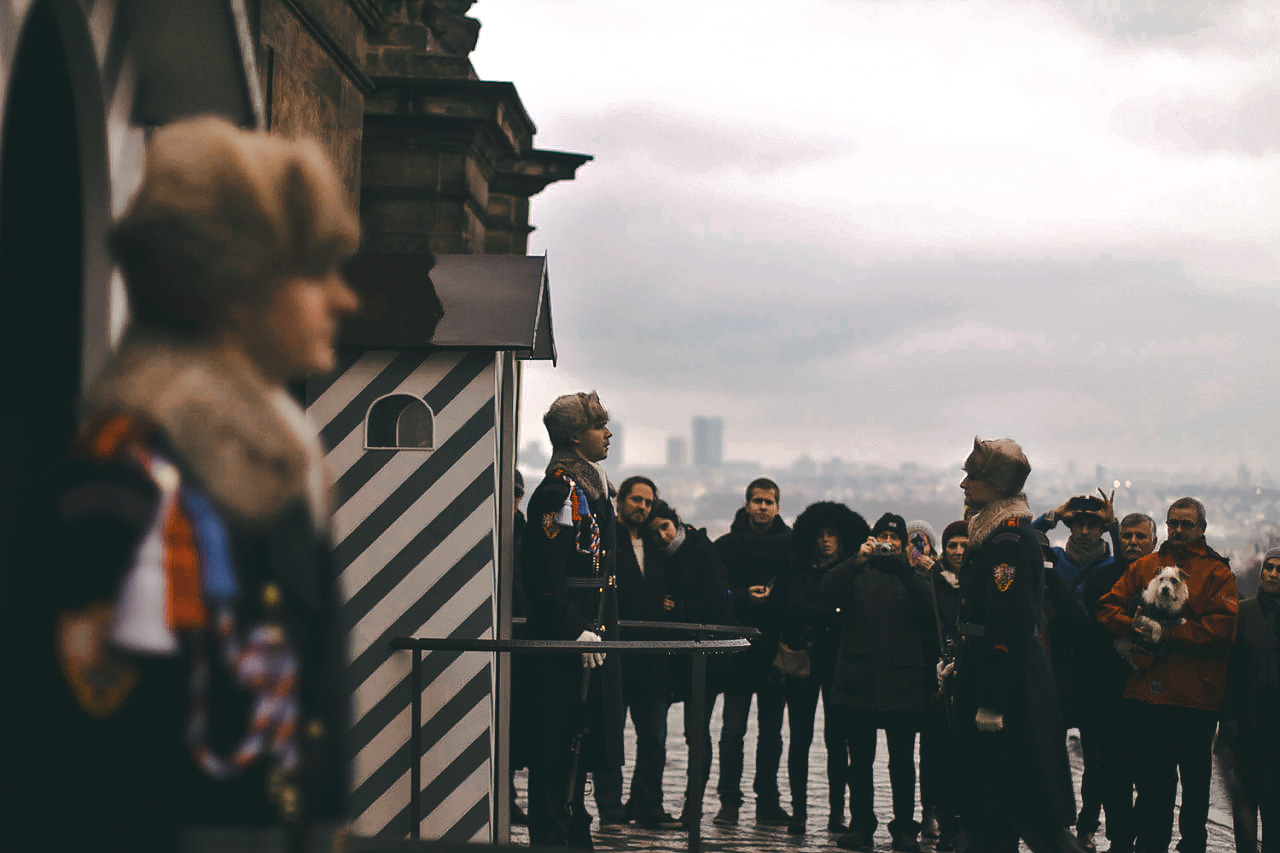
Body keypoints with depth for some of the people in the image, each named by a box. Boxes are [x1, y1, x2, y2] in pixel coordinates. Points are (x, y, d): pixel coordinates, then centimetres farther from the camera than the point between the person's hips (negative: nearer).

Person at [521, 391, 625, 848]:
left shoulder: (592, 485, 17)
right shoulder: (560, 491, -15)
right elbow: (543, 573, -21)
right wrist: (576, 630, -23)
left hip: (589, 633, 10)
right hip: (564, 639, -10)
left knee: (579, 739, 15)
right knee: (561, 741, -6)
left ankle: (574, 834, 24)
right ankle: (553, 836, -1)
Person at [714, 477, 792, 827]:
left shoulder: (790, 545, 7)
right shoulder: (726, 546, 5)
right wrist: (744, 597, -15)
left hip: (776, 651, 1)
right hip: (739, 650, -1)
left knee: (771, 730, 7)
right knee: (733, 729, -4)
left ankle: (768, 803, 14)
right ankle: (729, 801, 2)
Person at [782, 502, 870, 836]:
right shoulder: (801, 572, 12)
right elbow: (795, 608, 1)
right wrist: (835, 614, -6)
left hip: (839, 665, -1)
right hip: (804, 661, 1)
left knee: (837, 739, -3)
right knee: (800, 737, 0)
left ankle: (837, 814, 2)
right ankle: (798, 811, 4)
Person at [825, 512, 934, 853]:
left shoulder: (913, 578, 14)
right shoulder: (857, 575, 14)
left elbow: (929, 607, -8)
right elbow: (828, 589, -7)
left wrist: (903, 570, -21)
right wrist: (857, 561, -21)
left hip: (902, 683, 0)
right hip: (858, 681, 0)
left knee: (902, 759, 1)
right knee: (860, 759, 4)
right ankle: (860, 825, 11)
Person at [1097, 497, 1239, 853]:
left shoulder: (1217, 573, 4)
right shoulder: (1144, 567, 14)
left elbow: (1222, 627, -10)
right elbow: (1107, 609, 10)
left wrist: (1167, 634, -14)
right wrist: (1137, 627, -10)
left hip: (1196, 697, -2)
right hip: (1146, 691, 2)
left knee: (1195, 780, 9)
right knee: (1150, 780, 6)